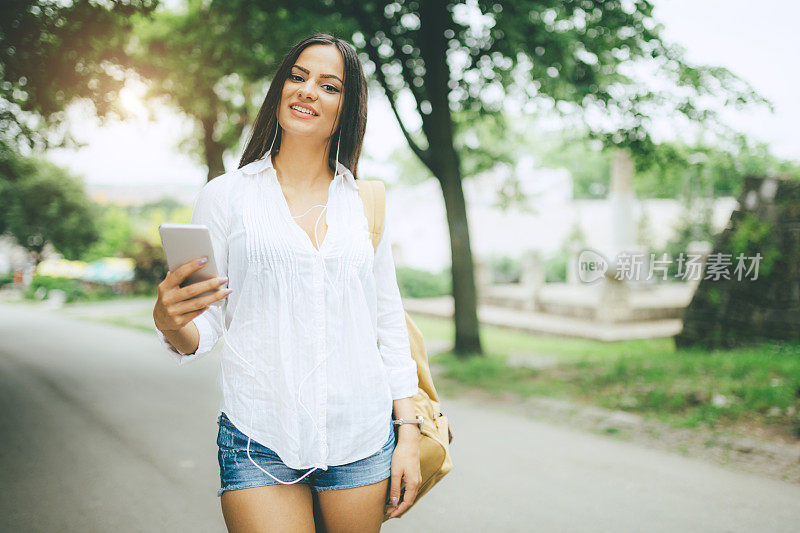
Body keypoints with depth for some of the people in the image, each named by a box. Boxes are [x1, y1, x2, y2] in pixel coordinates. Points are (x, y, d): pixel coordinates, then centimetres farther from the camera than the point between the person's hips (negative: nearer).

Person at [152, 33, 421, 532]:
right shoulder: (225, 196, 2)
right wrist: (170, 322, -21)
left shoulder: (364, 204, 7)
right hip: (258, 443, -2)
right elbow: (204, 329, 2)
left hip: (362, 443, 2)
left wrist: (409, 434, 5)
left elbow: (390, 325, 10)